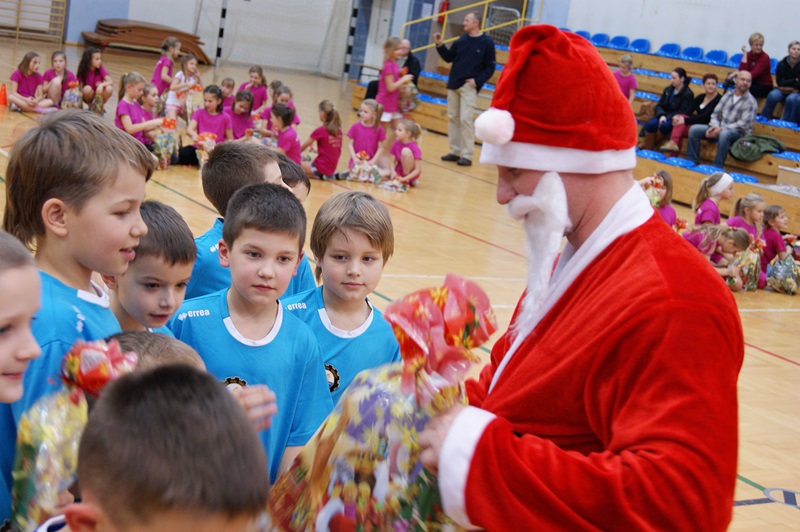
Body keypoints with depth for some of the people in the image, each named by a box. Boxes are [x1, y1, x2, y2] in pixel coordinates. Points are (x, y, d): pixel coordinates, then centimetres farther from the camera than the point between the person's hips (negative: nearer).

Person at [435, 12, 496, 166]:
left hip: (469, 86, -6)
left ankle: (467, 155, -6)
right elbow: (449, 57, 17)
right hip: (453, 84, 6)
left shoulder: (487, 42, -4)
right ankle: (455, 152, 16)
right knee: (452, 118, 7)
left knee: (466, 119, -11)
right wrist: (440, 45, 4)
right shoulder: (462, 40, 10)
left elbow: (490, 68, -4)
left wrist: (477, 81, -15)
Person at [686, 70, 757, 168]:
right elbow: (716, 114, 12)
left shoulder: (750, 102, -6)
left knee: (724, 134, -40)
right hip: (720, 130, 6)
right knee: (694, 129, -9)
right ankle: (692, 162, -8)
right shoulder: (727, 96, 12)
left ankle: (716, 168, -36)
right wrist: (714, 126, -9)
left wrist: (722, 129, -21)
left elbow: (744, 124, -15)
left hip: (739, 133, -6)